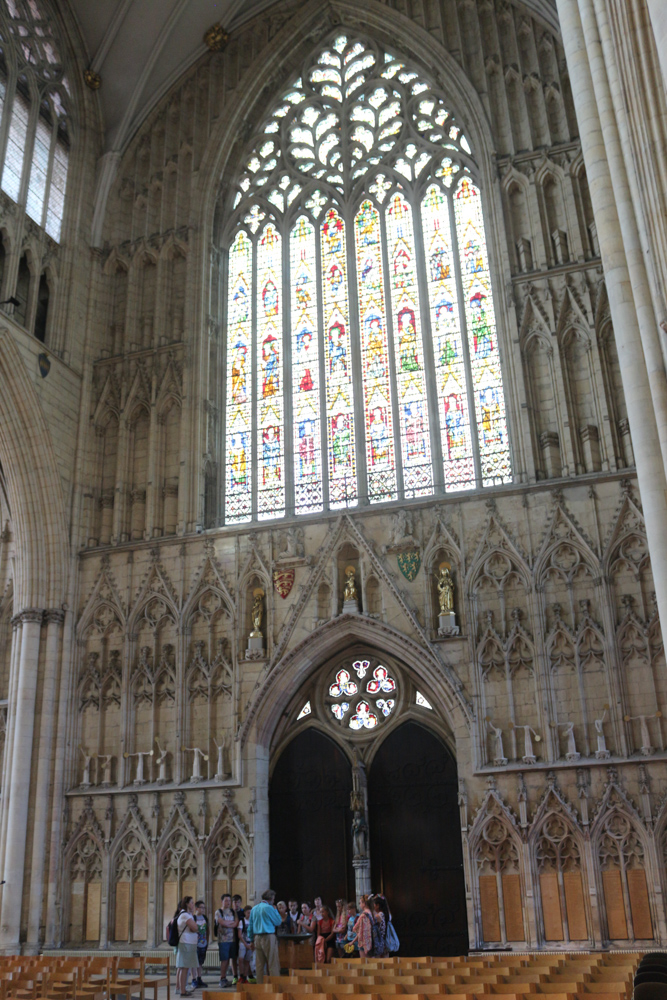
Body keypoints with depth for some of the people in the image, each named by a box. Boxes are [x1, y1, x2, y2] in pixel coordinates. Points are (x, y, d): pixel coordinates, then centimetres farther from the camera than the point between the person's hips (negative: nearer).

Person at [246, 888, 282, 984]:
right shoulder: (269, 908, -10)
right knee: (273, 963, -2)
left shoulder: (254, 908, 11)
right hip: (268, 938, -7)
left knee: (259, 964, 11)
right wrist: (275, 910, 8)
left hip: (257, 938, 7)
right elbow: (278, 922, -4)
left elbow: (250, 926, 14)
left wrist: (251, 940, 18)